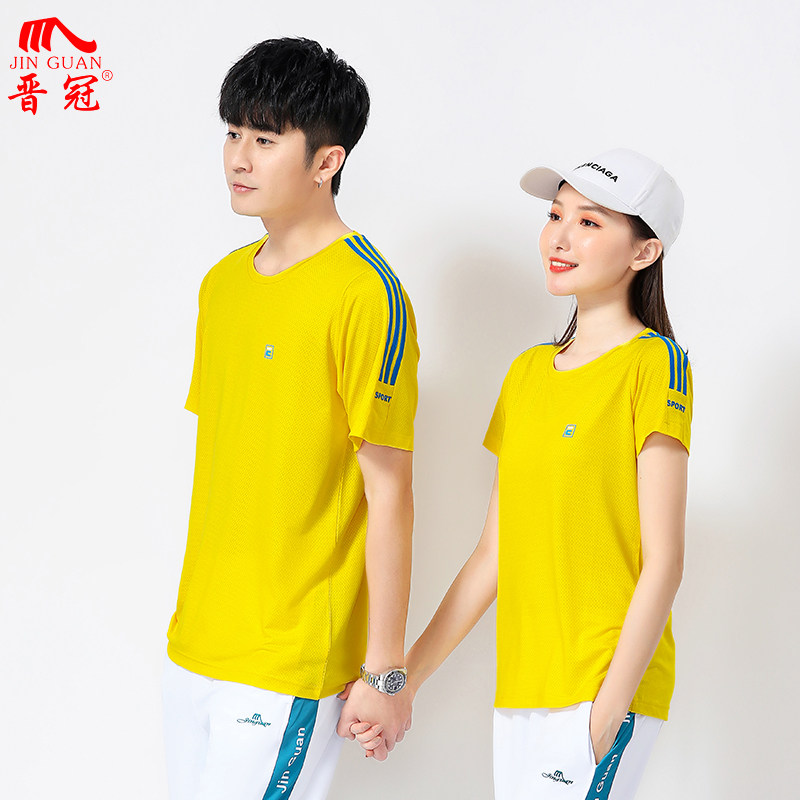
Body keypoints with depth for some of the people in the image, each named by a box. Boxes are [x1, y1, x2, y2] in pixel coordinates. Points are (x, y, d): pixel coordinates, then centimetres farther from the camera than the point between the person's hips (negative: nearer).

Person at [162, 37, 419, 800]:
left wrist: (385, 671, -12)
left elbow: (388, 492, -14)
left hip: (292, 662, -7)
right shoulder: (223, 282, 9)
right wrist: (195, 611, 18)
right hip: (192, 649, 7)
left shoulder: (367, 294, -14)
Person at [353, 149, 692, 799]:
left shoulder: (653, 365, -7)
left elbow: (663, 563, -11)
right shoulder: (528, 372, 13)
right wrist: (403, 677, 12)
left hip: (607, 690, -6)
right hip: (520, 690, 6)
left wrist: (605, 717, -16)